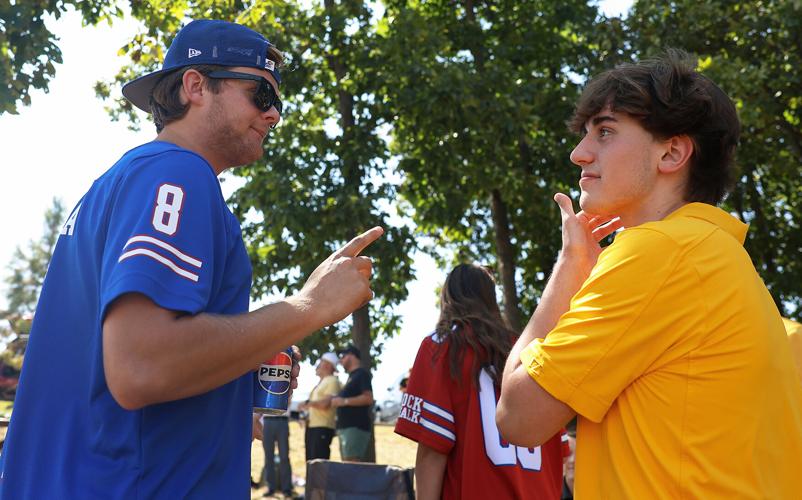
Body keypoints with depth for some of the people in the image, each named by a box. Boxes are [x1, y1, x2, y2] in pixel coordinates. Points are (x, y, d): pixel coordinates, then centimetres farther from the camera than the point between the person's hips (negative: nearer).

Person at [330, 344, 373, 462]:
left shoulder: (362, 374, -6)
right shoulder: (352, 376, 23)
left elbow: (368, 398, -18)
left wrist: (344, 401, -18)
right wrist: (337, 401, 16)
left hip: (356, 427, -10)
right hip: (346, 427, 10)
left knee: (352, 465, -16)